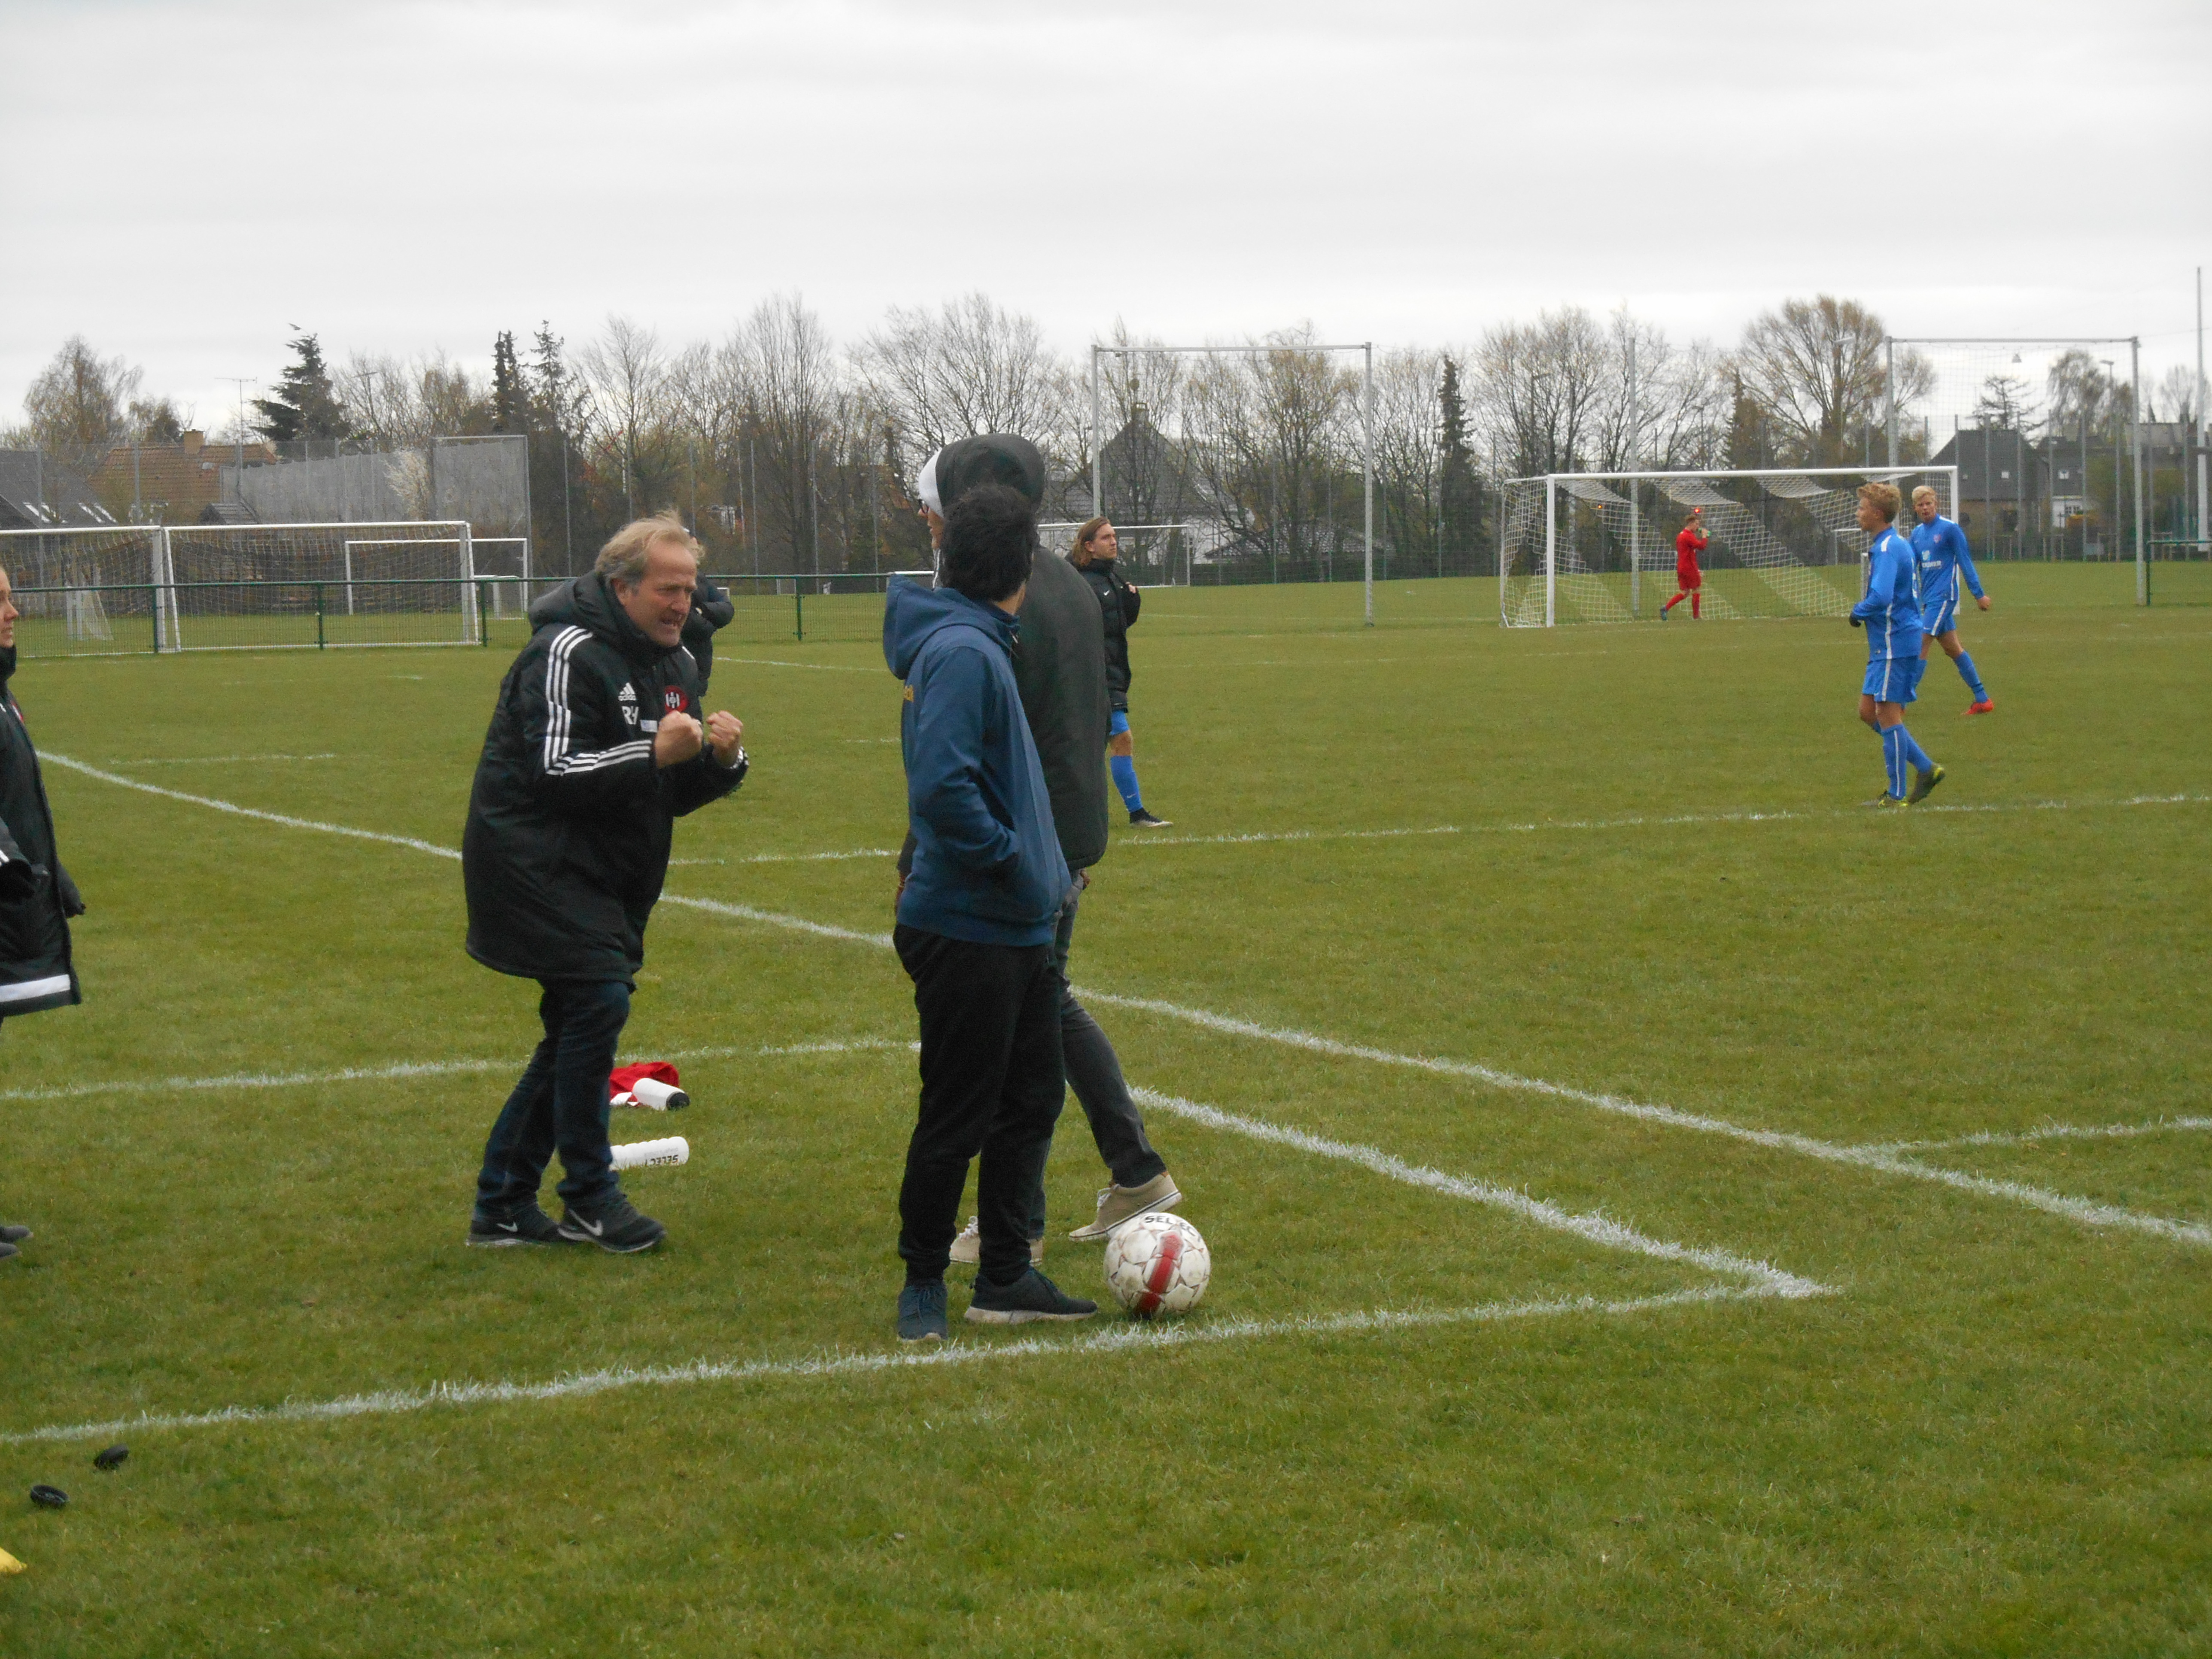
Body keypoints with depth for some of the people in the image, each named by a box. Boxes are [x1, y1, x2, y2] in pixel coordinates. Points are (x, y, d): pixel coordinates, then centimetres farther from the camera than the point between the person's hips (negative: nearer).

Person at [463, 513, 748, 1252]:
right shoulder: (570, 655, -17)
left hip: (602, 878, 9)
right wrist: (651, 754, -31)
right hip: (538, 864, -9)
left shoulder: (676, 664, 11)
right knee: (599, 1000, -16)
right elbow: (554, 774, -23)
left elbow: (675, 794, 12)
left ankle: (502, 1205, 17)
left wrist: (721, 760, -9)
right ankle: (589, 1201, -6)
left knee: (577, 1030, 9)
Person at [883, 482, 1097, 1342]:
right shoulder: (961, 651, -18)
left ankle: (1005, 1278, 23)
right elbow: (943, 790, -28)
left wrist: (1043, 874, 15)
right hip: (968, 932, -10)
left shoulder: (979, 644, 13)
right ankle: (923, 1284, 15)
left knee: (1032, 1095, 14)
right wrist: (1016, 867, -18)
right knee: (956, 1118, 1)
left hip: (1015, 929, 10)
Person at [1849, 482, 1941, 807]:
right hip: (1885, 644, 10)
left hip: (1894, 643, -10)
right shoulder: (1897, 545, 16)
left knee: (1888, 714, -5)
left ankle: (1897, 794, 1)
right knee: (1868, 711, 12)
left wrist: (1858, 612, -11)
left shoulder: (1888, 549, -17)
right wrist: (1864, 613, 14)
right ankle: (1927, 769, 16)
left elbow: (1881, 597, -30)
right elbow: (1912, 593, 25)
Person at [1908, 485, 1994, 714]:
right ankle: (1983, 700, 16)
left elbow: (1965, 562, -7)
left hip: (1944, 596, -8)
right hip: (1929, 598, 8)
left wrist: (1978, 594, -6)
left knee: (1920, 647, -11)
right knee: (1954, 650, 10)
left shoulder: (1949, 529, -9)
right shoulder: (1917, 533, 12)